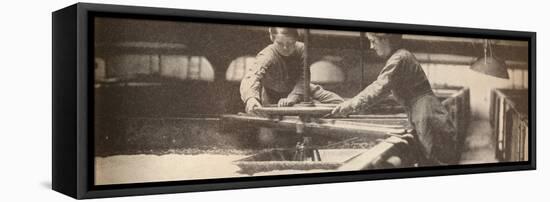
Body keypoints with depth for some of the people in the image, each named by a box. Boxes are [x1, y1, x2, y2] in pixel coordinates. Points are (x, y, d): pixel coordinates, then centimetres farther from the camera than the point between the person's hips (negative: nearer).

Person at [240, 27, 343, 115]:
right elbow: (251, 77, -52)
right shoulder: (266, 57, -35)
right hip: (275, 98, -3)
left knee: (338, 102, -2)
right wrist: (250, 98, -74)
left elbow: (303, 78, -29)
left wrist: (292, 98, -45)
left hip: (300, 91, 3)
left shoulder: (301, 49, -24)